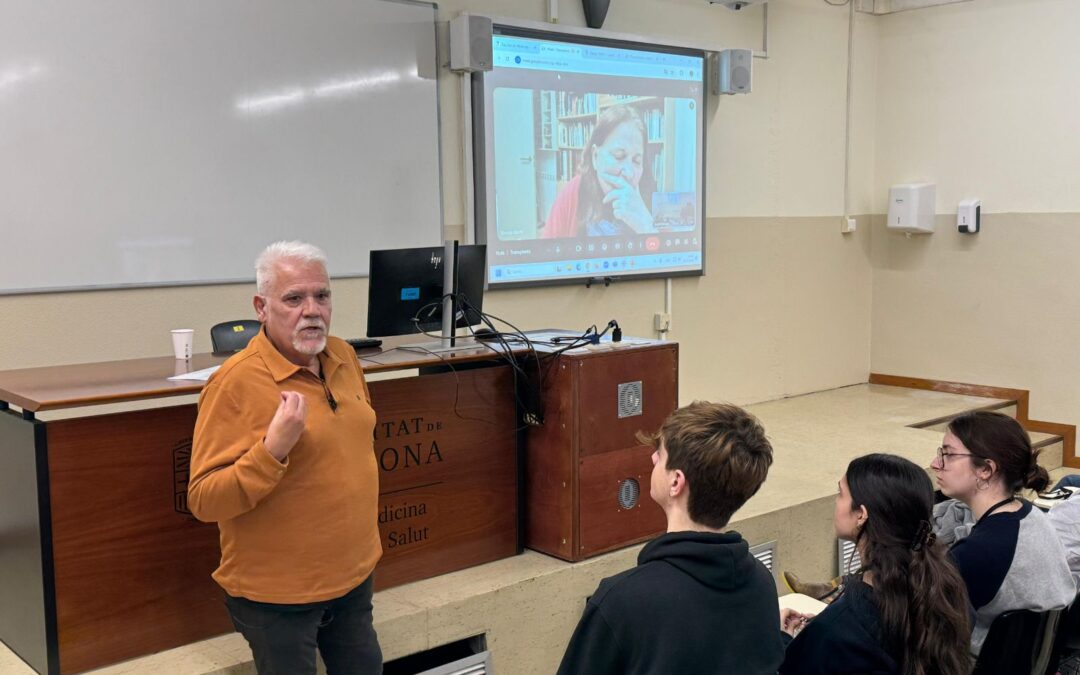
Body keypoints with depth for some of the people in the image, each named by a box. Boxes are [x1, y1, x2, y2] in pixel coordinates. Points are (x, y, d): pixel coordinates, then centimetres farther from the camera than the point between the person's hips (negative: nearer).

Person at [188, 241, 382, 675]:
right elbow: (203, 502, -21)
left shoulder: (343, 356, 0)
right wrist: (273, 449, -35)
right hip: (276, 594, -6)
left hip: (354, 575, 7)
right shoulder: (236, 382, -20)